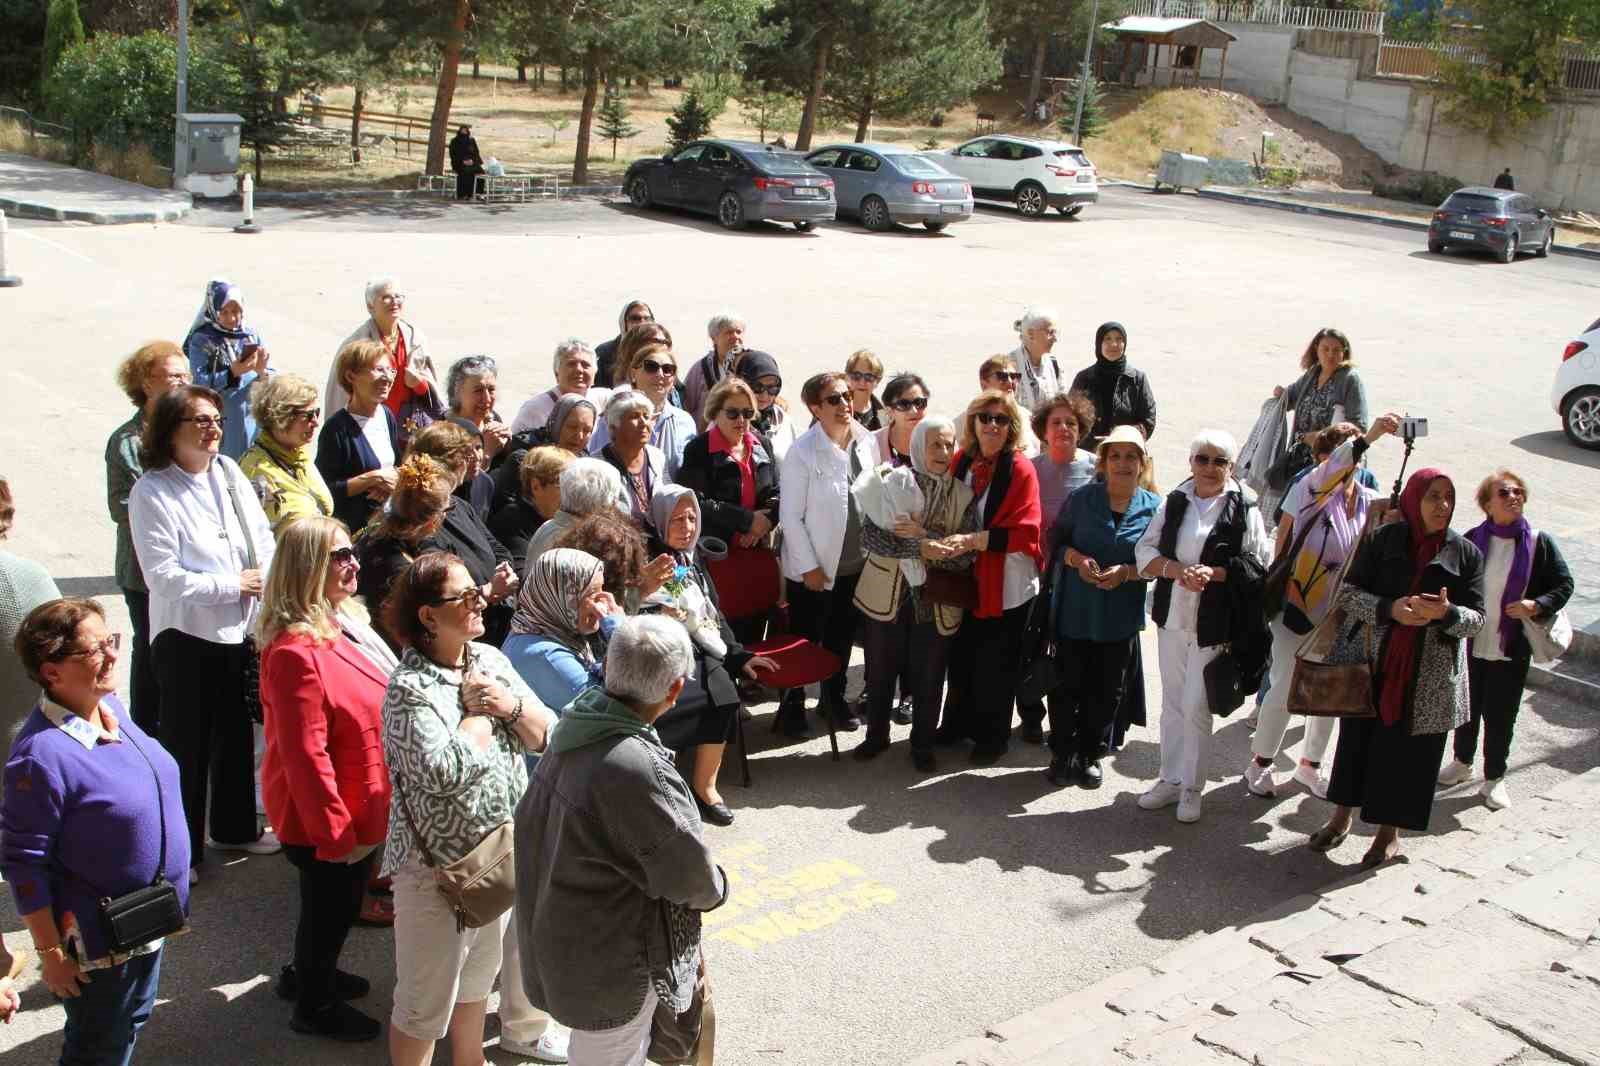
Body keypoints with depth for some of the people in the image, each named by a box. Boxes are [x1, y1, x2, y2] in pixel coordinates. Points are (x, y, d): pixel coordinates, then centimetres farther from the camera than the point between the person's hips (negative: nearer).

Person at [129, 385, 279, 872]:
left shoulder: (228, 472, 4)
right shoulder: (152, 493, -14)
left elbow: (264, 541, 6)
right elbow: (164, 577, -19)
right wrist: (234, 585, -15)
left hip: (241, 630, 6)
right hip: (187, 636, -6)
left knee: (237, 735, 19)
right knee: (186, 744, 3)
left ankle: (234, 828, 36)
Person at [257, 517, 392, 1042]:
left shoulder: (343, 620, 0)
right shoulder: (297, 651, -30)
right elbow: (306, 757, -29)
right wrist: (337, 833, -22)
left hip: (359, 809, 9)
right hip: (323, 818, -9)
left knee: (340, 902, 27)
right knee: (331, 905, 13)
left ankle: (310, 973, 50)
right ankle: (315, 1007, 37)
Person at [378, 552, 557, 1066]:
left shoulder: (489, 659, 1)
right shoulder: (410, 687, -20)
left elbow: (546, 737, 3)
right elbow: (445, 772, -33)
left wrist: (512, 705, -16)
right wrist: (477, 712, -19)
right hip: (439, 864, -7)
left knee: (478, 973, 26)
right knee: (427, 999, 8)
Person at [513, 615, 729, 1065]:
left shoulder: (574, 729, -7)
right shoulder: (638, 773, -34)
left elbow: (530, 823, 8)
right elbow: (690, 875, -21)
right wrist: (717, 887, 2)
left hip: (557, 938, 8)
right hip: (606, 969, -8)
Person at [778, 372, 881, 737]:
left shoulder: (867, 442, -2)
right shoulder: (802, 453, -16)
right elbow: (790, 515, -14)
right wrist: (809, 566, -14)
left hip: (856, 565, 5)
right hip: (814, 569, -4)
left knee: (842, 637, 19)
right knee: (805, 639, 10)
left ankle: (834, 698, 37)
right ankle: (793, 705, 28)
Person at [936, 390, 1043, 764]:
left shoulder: (1021, 470, -14)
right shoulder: (960, 461, 1)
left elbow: (1025, 533, -19)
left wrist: (973, 540, -25)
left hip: (1006, 585, -5)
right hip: (966, 578, 5)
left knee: (996, 664, 7)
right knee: (962, 656, 18)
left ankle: (992, 737, 25)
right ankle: (959, 723, 38)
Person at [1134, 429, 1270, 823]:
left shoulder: (1244, 507, -5)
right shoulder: (1174, 502, 5)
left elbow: (1259, 562, -7)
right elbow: (1145, 550, 3)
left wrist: (1213, 573, -20)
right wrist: (1175, 570, -16)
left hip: (1213, 624, -4)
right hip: (1171, 617, 4)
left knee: (1196, 706, -1)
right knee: (1172, 702, 13)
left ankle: (1191, 786, 15)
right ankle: (1170, 779, 26)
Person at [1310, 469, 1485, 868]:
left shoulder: (1466, 553, 0)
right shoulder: (1384, 539, -2)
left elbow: (1477, 620, -1)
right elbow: (1347, 593, -4)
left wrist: (1445, 613, -23)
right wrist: (1389, 608, -21)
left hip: (1429, 675, 0)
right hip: (1371, 663, 0)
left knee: (1409, 749, 6)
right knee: (1358, 738, 9)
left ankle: (1390, 831, 24)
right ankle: (1342, 816, 28)